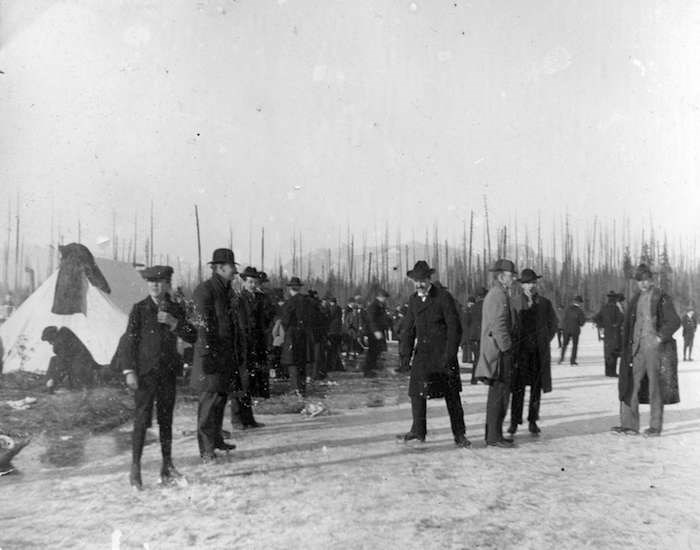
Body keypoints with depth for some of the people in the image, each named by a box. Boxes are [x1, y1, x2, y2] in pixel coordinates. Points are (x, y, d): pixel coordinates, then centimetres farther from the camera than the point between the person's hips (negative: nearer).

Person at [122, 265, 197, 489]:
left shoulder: (176, 310, 8)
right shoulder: (139, 309, -1)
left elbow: (192, 338, 2)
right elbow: (129, 341, -3)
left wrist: (174, 323, -13)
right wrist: (129, 371, -9)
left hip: (168, 371, 3)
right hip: (145, 372, -3)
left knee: (166, 419, 9)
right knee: (142, 419, -6)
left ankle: (167, 465, 17)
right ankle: (135, 468, 3)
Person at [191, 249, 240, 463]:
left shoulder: (226, 291, 16)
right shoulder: (204, 290, -11)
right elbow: (203, 324, -17)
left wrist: (237, 350, 19)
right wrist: (206, 354, -20)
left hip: (227, 354, 9)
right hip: (212, 354, -8)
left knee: (221, 397, 15)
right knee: (210, 399, -6)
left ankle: (216, 439, 28)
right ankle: (206, 449, 1)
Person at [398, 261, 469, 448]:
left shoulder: (444, 297, -10)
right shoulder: (413, 299, 8)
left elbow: (455, 328, -11)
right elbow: (409, 328, 14)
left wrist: (449, 355, -15)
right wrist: (406, 352, 5)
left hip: (443, 353, -5)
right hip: (422, 352, 5)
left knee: (452, 396, 1)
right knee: (416, 391, 3)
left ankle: (459, 435, 12)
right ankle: (418, 431, 16)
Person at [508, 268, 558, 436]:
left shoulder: (545, 303, 6)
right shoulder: (516, 304, 3)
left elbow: (553, 325, 14)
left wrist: (545, 341, 6)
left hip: (540, 352, 2)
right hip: (521, 351, -1)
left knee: (536, 387, 5)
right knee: (518, 387, -4)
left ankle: (532, 422, 13)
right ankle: (514, 422, 1)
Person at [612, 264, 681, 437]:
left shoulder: (662, 298, -4)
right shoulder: (636, 299, 13)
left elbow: (675, 322, -8)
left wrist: (660, 337, -17)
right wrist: (627, 347, 9)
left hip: (655, 347, -5)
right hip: (637, 347, 5)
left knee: (655, 387, 2)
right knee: (629, 385, 1)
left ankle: (656, 426, 12)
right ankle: (629, 425, 5)